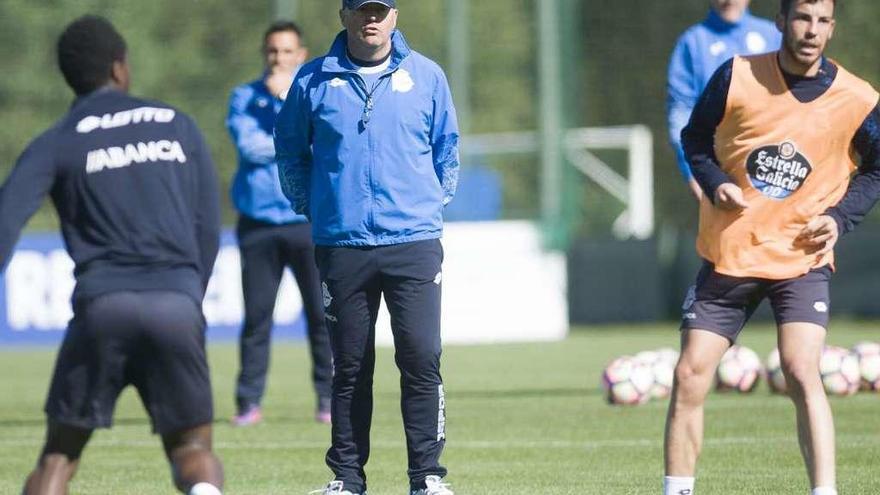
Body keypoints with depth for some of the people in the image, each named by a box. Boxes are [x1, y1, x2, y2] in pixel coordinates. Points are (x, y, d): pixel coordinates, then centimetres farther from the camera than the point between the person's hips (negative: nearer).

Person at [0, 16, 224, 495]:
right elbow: (208, 229, 16)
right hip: (177, 304, 1)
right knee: (192, 448, 9)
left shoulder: (56, 144, 10)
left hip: (101, 305, -1)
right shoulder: (178, 126, 17)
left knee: (58, 455, 11)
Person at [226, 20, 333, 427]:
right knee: (256, 316, 1)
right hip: (258, 222, 0)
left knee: (322, 313, -2)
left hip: (308, 221, 0)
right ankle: (249, 402, 5)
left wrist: (289, 97, -12)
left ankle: (329, 399, 6)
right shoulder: (244, 97, 6)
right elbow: (250, 147, -8)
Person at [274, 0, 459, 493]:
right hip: (341, 245, 1)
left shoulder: (427, 77, 6)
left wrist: (431, 204, 10)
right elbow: (290, 149, 15)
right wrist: (311, 206, 10)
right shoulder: (314, 80, 5)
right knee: (350, 368, 5)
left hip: (414, 244, 0)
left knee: (422, 359, -9)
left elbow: (447, 150, 15)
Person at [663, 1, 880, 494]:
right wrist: (715, 183, -12)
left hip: (802, 258, -2)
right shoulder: (737, 76, -7)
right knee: (690, 377, 1)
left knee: (802, 374, -20)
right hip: (727, 253, 2)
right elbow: (695, 138, 7)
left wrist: (840, 217, -7)